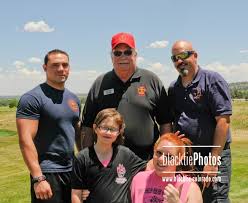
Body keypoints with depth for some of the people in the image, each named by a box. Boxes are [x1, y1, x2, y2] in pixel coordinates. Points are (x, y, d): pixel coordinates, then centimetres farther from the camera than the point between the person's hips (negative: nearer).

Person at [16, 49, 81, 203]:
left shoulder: (74, 98, 11)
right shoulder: (32, 98, -11)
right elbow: (26, 140, -18)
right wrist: (38, 178, -23)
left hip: (72, 171, 7)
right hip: (47, 173, -7)